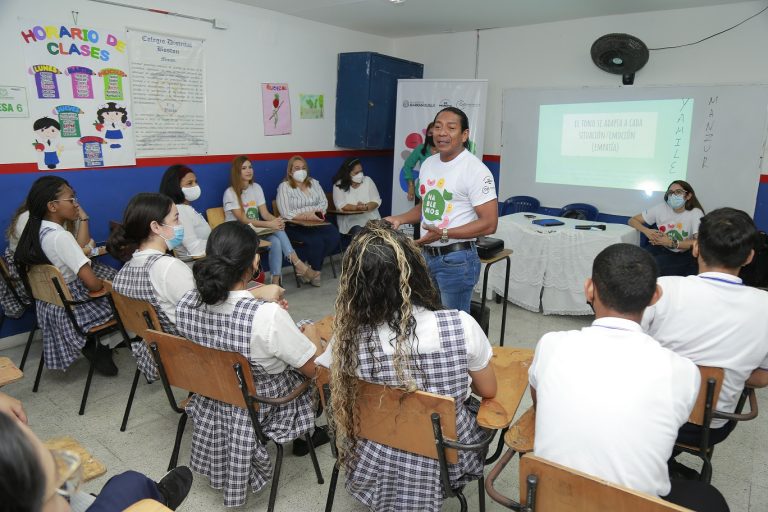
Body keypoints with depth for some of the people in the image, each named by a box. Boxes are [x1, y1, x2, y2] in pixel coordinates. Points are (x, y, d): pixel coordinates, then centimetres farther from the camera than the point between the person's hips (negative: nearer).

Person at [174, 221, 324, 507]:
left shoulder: (186, 304, -17)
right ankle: (308, 435, 42)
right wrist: (312, 336, 0)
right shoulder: (268, 316, -35)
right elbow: (313, 369, -20)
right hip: (261, 410, -5)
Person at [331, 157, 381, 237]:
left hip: (370, 217, 3)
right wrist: (356, 208, -23)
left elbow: (376, 201, 2)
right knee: (358, 232, -33)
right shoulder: (339, 185, 0)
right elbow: (341, 205, -10)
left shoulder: (368, 180, 7)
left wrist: (365, 207, -18)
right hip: (350, 219, -3)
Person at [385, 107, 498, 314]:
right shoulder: (428, 164, 9)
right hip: (427, 255, 7)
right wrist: (399, 219, 4)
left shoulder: (475, 169, -15)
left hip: (457, 260, -7)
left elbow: (489, 223, -18)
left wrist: (443, 233, -24)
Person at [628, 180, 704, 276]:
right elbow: (632, 220, 1)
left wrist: (671, 243, -26)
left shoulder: (695, 213, -9)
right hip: (660, 248, 3)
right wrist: (646, 231, -18)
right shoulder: (661, 208, -3)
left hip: (682, 255, -2)